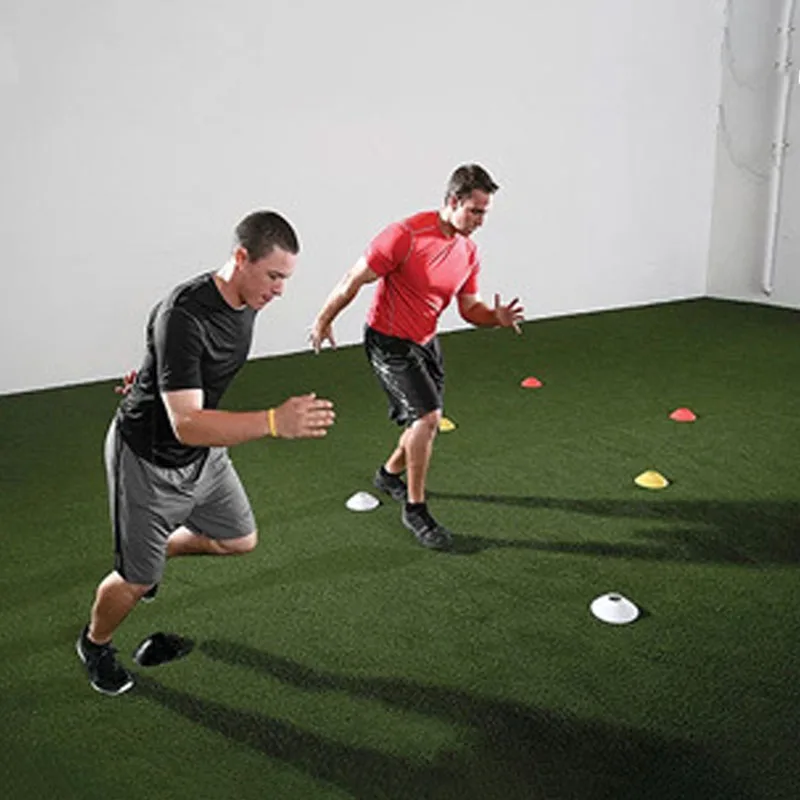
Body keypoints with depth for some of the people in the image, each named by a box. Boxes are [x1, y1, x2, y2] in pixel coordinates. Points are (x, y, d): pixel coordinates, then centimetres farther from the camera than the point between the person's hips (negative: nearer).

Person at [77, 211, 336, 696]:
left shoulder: (247, 301, -9)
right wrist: (275, 422, -51)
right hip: (148, 459, -7)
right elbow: (186, 424, -42)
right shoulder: (182, 317, -35)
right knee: (137, 581, 5)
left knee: (240, 540, 16)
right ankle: (95, 645, 38)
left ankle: (154, 550, 41)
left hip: (203, 453, 8)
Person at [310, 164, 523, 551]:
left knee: (425, 420, 16)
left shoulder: (468, 251, -1)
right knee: (427, 416, -19)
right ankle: (415, 510, -4)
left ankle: (390, 474, 47)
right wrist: (324, 321, -6)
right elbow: (354, 280, -15)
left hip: (426, 342, 8)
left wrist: (496, 317, -15)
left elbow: (470, 307, 7)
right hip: (388, 342, -8)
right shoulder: (406, 236, -24)